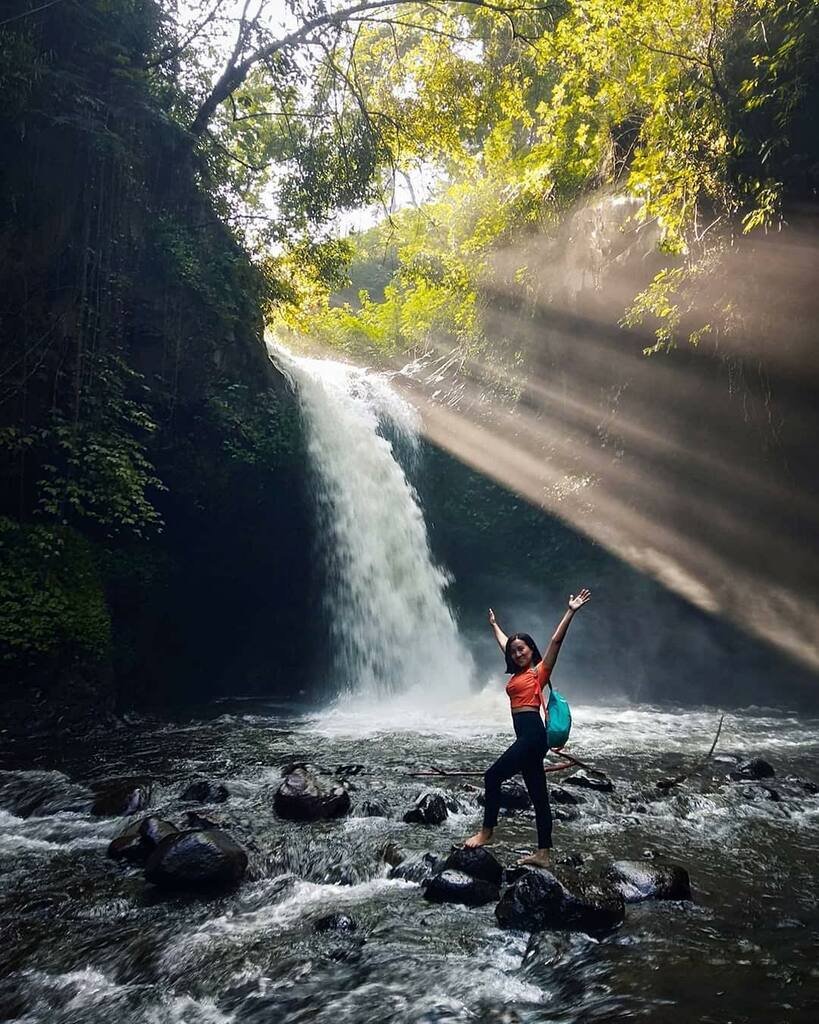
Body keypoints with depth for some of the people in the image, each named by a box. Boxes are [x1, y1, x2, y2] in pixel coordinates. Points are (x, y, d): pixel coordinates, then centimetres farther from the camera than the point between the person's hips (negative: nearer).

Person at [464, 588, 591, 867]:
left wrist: (570, 612, -17)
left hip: (532, 733, -9)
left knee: (493, 777, -8)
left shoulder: (540, 671, -1)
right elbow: (504, 644, 34)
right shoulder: (518, 672, 19)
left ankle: (486, 832, 6)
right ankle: (543, 853, 11)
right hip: (526, 736, 9)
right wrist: (494, 625, 47)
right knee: (538, 795, 8)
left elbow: (556, 641, -10)